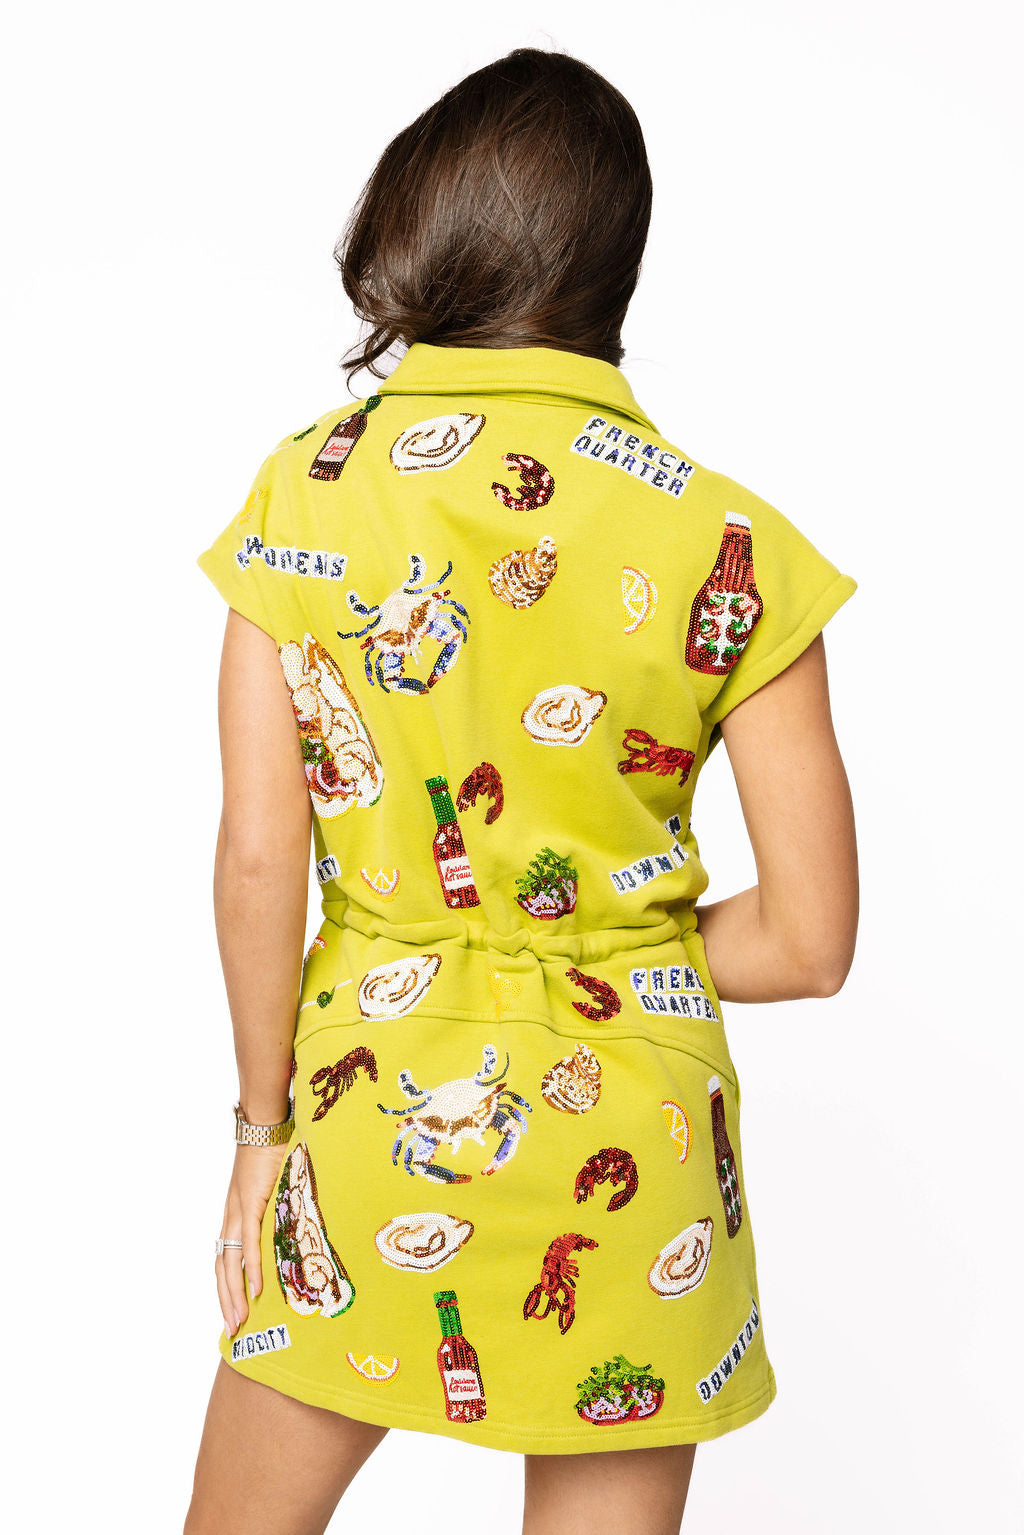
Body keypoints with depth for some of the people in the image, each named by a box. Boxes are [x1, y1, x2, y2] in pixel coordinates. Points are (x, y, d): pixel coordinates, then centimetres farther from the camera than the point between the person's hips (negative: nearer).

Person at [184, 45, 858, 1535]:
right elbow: (811, 937, -8)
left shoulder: (303, 492, -7)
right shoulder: (725, 546, -10)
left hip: (368, 1115, 1)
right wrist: (616, 952, 9)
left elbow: (257, 861, -8)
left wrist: (264, 1125, 4)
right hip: (623, 1127, -1)